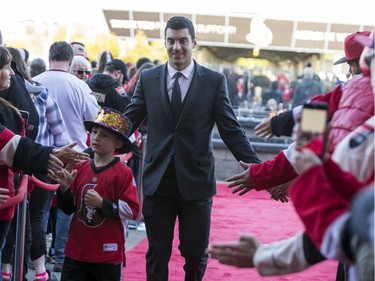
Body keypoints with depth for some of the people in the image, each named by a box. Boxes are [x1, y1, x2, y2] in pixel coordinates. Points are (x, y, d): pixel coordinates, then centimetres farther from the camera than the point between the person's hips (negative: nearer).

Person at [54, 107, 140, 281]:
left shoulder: (123, 173, -9)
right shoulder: (80, 168, 5)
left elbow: (132, 210, -14)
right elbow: (69, 208, 12)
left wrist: (102, 203, -20)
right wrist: (65, 189, -7)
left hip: (108, 254, -4)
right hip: (76, 250, 4)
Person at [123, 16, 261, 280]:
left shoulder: (215, 81, -1)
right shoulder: (148, 78, 4)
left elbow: (232, 130, -2)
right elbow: (128, 122, 5)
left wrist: (258, 168, -11)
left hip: (196, 181, -1)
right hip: (157, 180, 1)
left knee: (196, 253, 9)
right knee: (157, 253, 8)